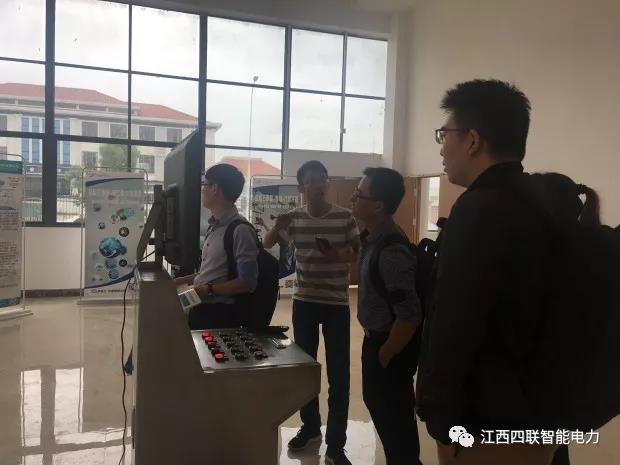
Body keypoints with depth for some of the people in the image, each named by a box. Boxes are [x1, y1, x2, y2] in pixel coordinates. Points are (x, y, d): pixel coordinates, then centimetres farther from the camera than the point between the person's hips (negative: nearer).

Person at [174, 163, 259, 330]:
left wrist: (208, 289, -19)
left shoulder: (240, 230, -16)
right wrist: (183, 281, 12)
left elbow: (247, 283, -18)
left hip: (220, 312, -8)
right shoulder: (215, 227, 13)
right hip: (202, 305, 8)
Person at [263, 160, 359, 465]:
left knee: (338, 374, -1)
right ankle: (310, 427, 32)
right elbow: (268, 245, 6)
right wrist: (278, 226, -15)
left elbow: (358, 253, 1)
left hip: (337, 302, -2)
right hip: (304, 301, 3)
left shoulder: (345, 217, -5)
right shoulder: (294, 218, 2)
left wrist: (340, 254, -21)